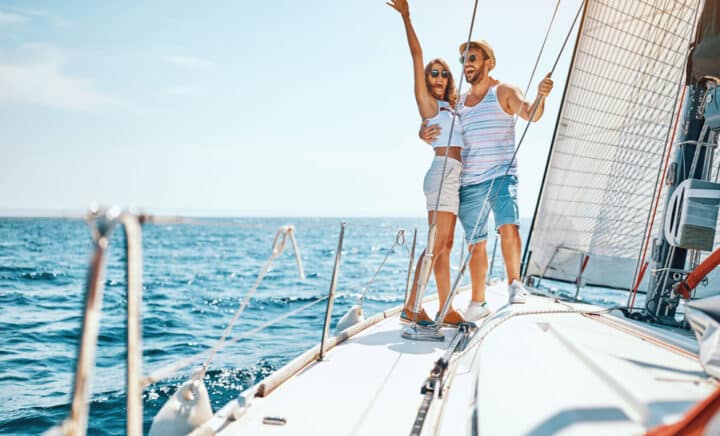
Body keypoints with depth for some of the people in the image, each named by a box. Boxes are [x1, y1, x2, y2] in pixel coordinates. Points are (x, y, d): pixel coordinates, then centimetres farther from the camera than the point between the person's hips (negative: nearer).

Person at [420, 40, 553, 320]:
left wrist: (540, 96, -37)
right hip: (468, 183, 4)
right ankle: (478, 303, 18)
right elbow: (431, 124, 18)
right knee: (475, 243, 8)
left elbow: (530, 114, -14)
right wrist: (424, 134, -7)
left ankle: (514, 283, -13)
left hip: (501, 176, -4)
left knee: (508, 226, -28)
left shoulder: (503, 92, 2)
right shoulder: (457, 102, 16)